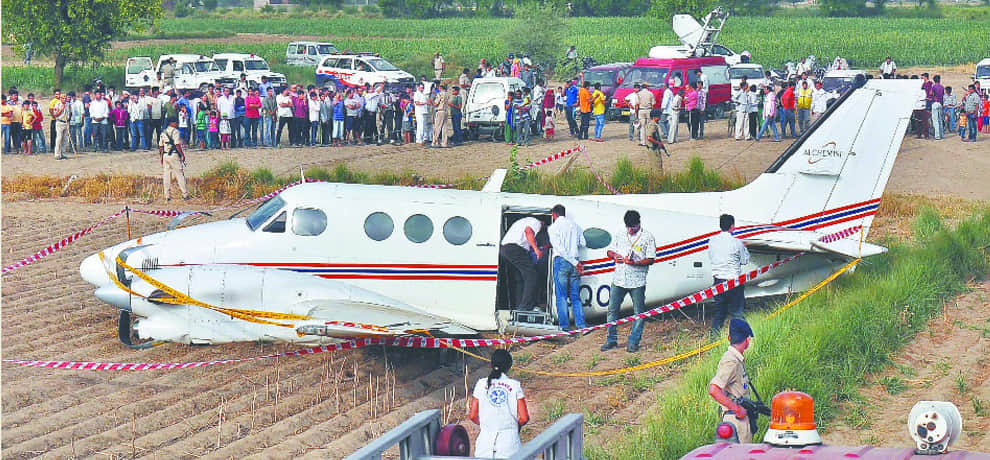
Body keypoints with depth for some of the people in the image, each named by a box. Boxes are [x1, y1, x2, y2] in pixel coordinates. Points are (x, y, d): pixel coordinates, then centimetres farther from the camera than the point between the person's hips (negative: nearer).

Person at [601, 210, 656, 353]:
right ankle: (611, 340, 15)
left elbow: (650, 260, -4)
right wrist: (615, 256, -3)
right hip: (619, 280, 4)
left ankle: (633, 342, 7)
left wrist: (634, 263, -19)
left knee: (639, 312, -1)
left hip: (637, 281, -4)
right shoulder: (620, 235, 14)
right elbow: (609, 251, 20)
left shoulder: (647, 237, 0)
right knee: (612, 309, 5)